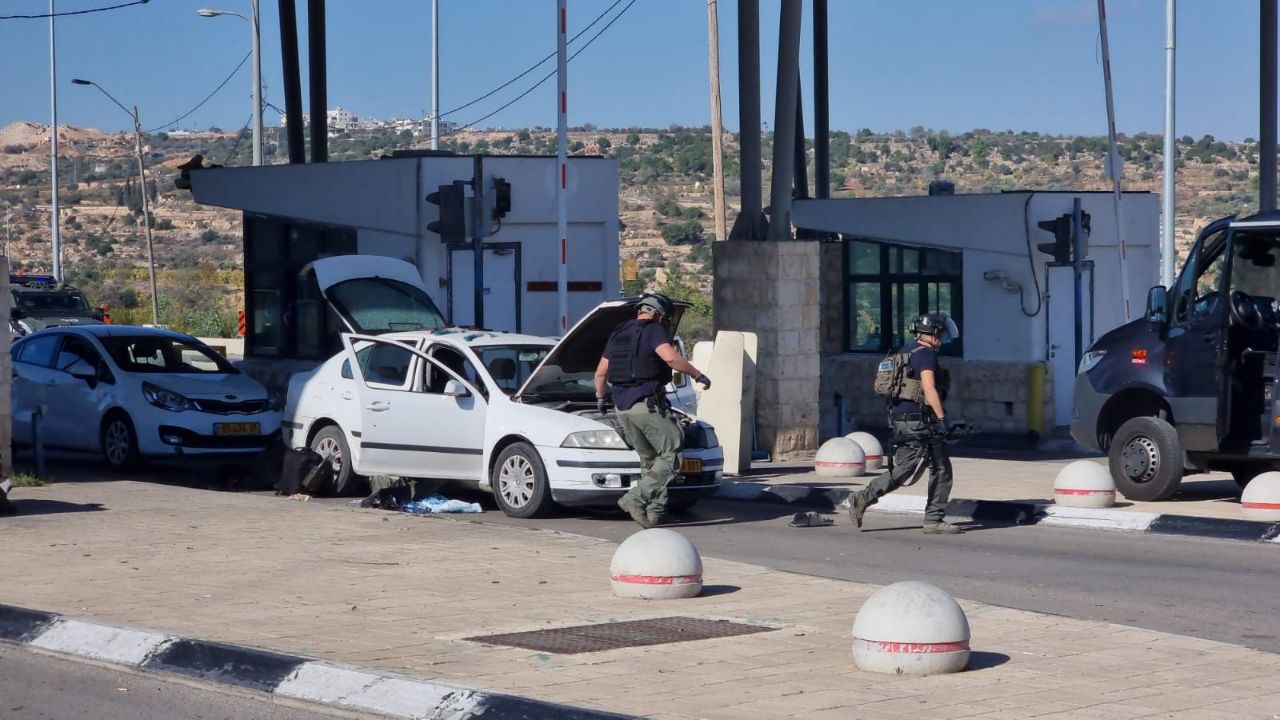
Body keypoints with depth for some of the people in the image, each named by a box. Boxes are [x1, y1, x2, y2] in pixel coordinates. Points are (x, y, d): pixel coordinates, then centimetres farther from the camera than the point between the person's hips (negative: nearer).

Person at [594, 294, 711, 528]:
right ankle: (636, 498, -17)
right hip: (648, 404, -8)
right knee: (670, 454, -4)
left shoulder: (618, 334, 19)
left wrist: (600, 397, 41)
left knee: (649, 459, 16)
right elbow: (670, 357, -21)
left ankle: (654, 512, 9)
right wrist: (697, 375, -11)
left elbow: (601, 372, 25)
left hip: (622, 407, 8)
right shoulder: (654, 330, -3)